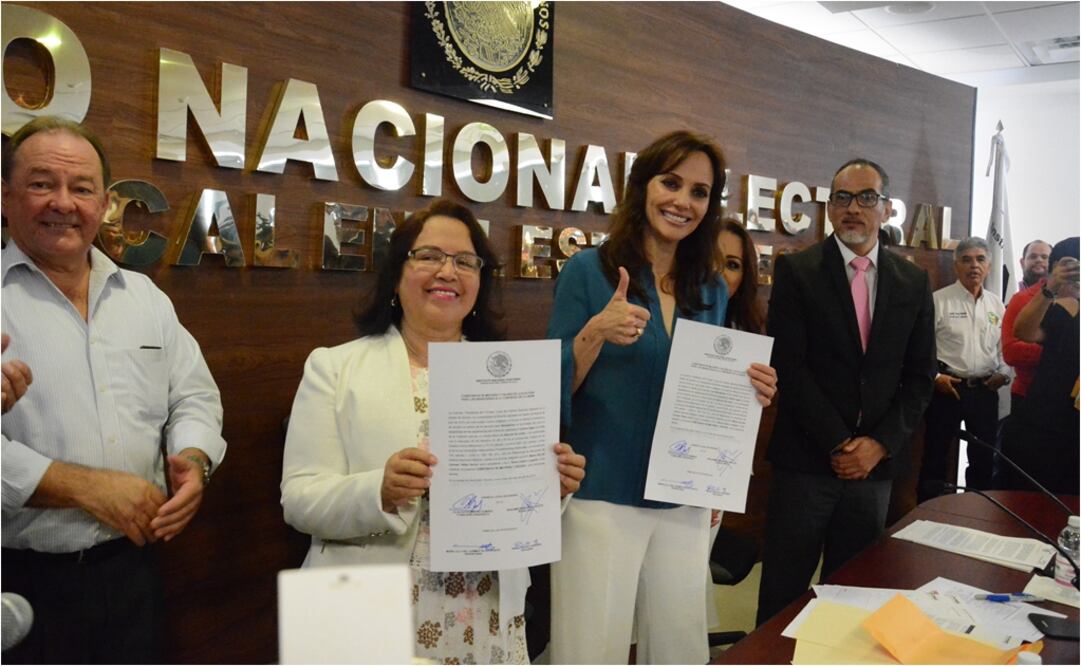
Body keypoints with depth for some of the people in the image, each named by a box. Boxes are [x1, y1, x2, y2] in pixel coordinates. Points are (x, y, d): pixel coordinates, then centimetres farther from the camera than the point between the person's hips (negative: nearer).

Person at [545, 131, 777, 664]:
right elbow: (553, 394, -8)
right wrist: (594, 334, -24)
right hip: (601, 497, -4)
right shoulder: (588, 270, -6)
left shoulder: (712, 291, 8)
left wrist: (750, 393, -5)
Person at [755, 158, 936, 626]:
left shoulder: (913, 282, 8)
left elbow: (919, 376, 8)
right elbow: (789, 367, -9)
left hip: (875, 460, 3)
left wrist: (880, 443, -5)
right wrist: (838, 444, -11)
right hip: (806, 459, -3)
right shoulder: (796, 271, -3)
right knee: (784, 592, 4)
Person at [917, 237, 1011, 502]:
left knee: (984, 457, 13)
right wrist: (934, 376, -14)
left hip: (985, 390, 5)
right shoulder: (939, 300, -5)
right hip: (946, 387, -5)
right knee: (936, 455, 2)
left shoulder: (996, 304, 10)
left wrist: (1003, 373, 1)